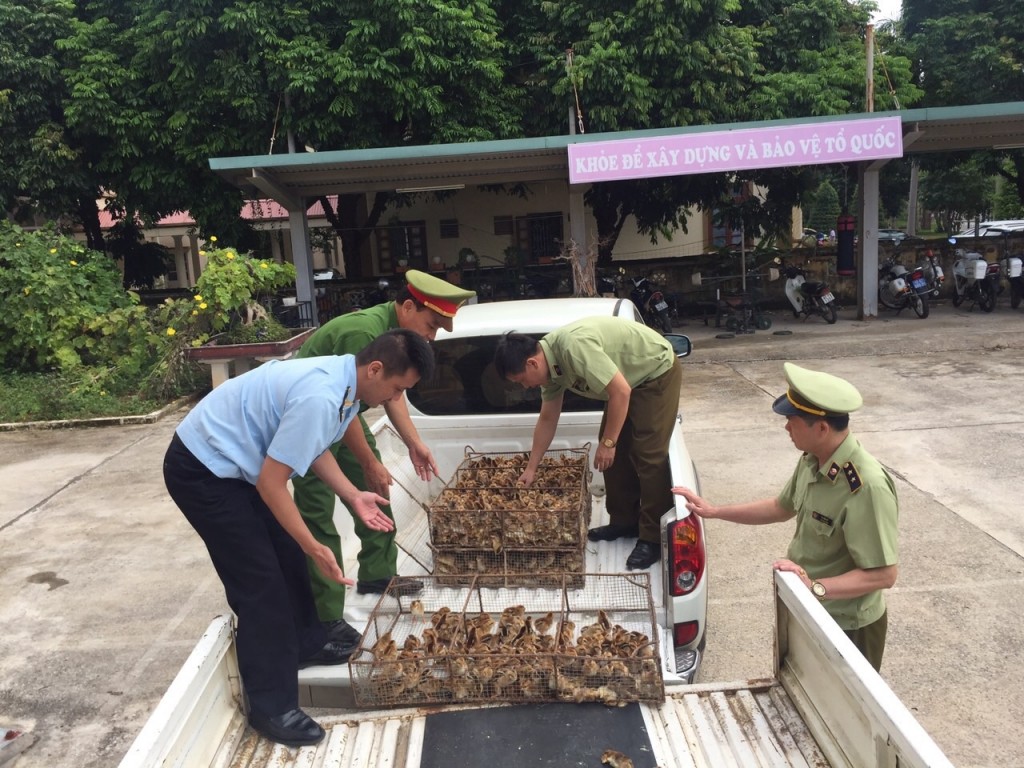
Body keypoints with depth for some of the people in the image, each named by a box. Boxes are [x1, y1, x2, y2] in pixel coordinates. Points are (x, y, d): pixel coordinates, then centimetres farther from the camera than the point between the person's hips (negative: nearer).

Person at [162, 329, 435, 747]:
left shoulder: (342, 379, -3)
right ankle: (272, 708, 8)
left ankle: (305, 643, 37)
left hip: (234, 462, 9)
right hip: (201, 470, -9)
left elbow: (313, 446, 12)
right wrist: (315, 548, -18)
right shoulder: (321, 397, -33)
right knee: (259, 578, -5)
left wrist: (354, 497, 4)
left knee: (287, 555, 16)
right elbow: (271, 482, -27)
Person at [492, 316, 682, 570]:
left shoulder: (574, 346, -34)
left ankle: (653, 539, -2)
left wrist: (608, 442, -23)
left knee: (648, 454, -10)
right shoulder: (550, 362, -4)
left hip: (658, 372, -9)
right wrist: (531, 469, 10)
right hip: (630, 380, 9)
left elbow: (621, 391, -32)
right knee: (616, 453, 8)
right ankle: (624, 521, 20)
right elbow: (547, 420, 7)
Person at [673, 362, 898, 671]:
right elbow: (783, 507, 11)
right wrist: (714, 511, 9)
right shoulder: (811, 461, -7)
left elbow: (884, 574, -29)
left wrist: (816, 587, -37)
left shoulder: (867, 486, -33)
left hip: (846, 628, -8)